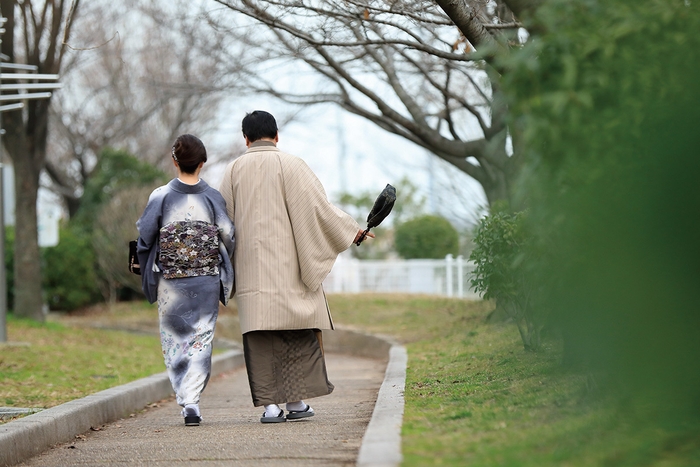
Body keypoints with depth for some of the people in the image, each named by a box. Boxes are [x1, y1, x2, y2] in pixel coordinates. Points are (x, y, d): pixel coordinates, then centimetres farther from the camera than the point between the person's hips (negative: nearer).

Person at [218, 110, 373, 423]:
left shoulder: (233, 171, 5)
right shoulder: (291, 166, -3)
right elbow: (318, 206, -6)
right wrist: (351, 230, 6)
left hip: (251, 267, 2)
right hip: (288, 265, -2)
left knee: (260, 334, 2)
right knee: (299, 332, 8)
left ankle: (269, 404, -3)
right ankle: (296, 400, 6)